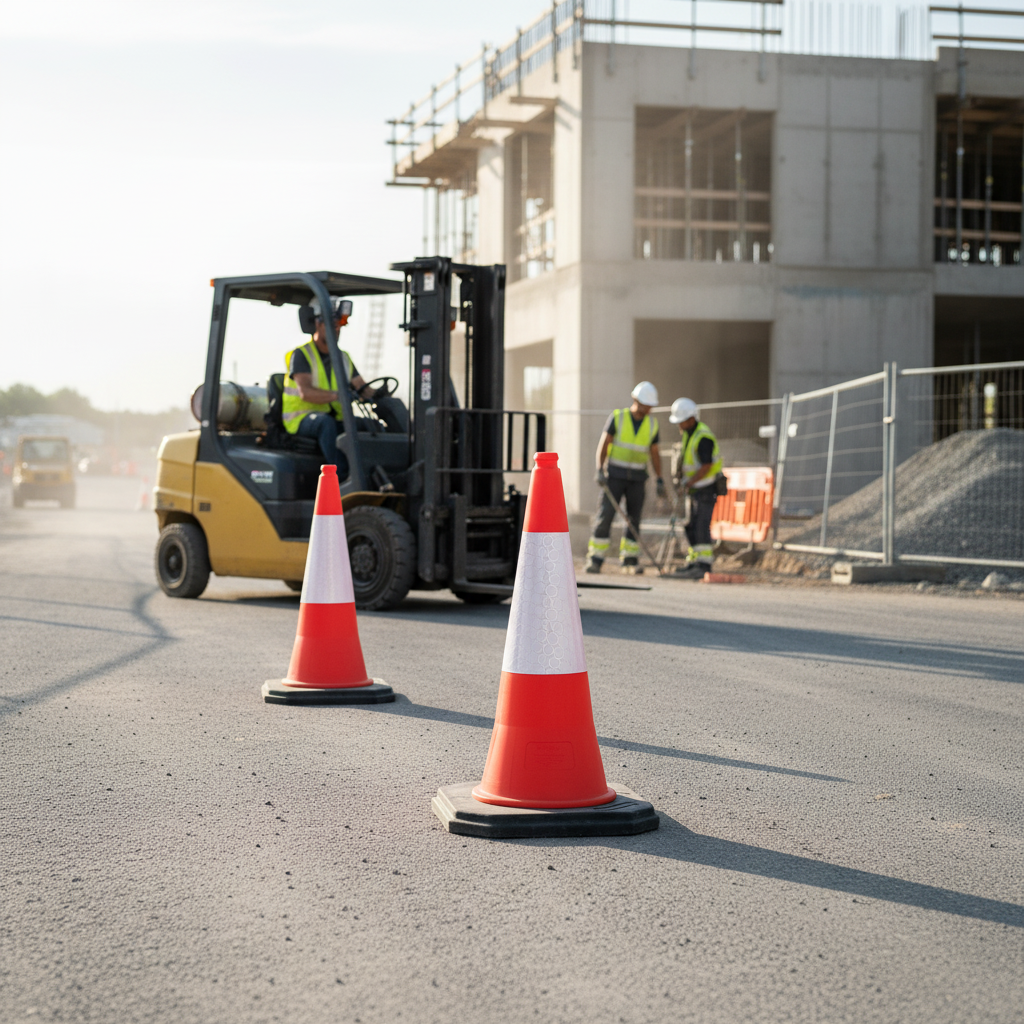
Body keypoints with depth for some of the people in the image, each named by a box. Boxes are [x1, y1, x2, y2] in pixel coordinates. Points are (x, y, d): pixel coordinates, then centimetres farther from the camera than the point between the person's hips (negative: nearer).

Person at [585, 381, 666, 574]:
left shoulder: (652, 424, 2)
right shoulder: (617, 417, -7)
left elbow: (654, 453, 8)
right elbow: (603, 444, -8)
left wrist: (660, 480, 2)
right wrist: (600, 471, -19)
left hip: (637, 478, 3)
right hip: (615, 474, -3)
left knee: (634, 518, 4)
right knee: (605, 514, -11)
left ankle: (629, 559, 17)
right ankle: (595, 559, -7)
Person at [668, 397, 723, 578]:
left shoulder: (703, 437, -21)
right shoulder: (685, 432, 9)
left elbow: (706, 466, -24)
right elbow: (683, 456, 20)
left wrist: (689, 482, -24)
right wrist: (677, 471, 3)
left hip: (707, 487, -9)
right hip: (694, 487, 9)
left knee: (701, 525, -13)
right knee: (691, 526, 9)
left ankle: (704, 565, -14)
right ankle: (694, 561, 15)